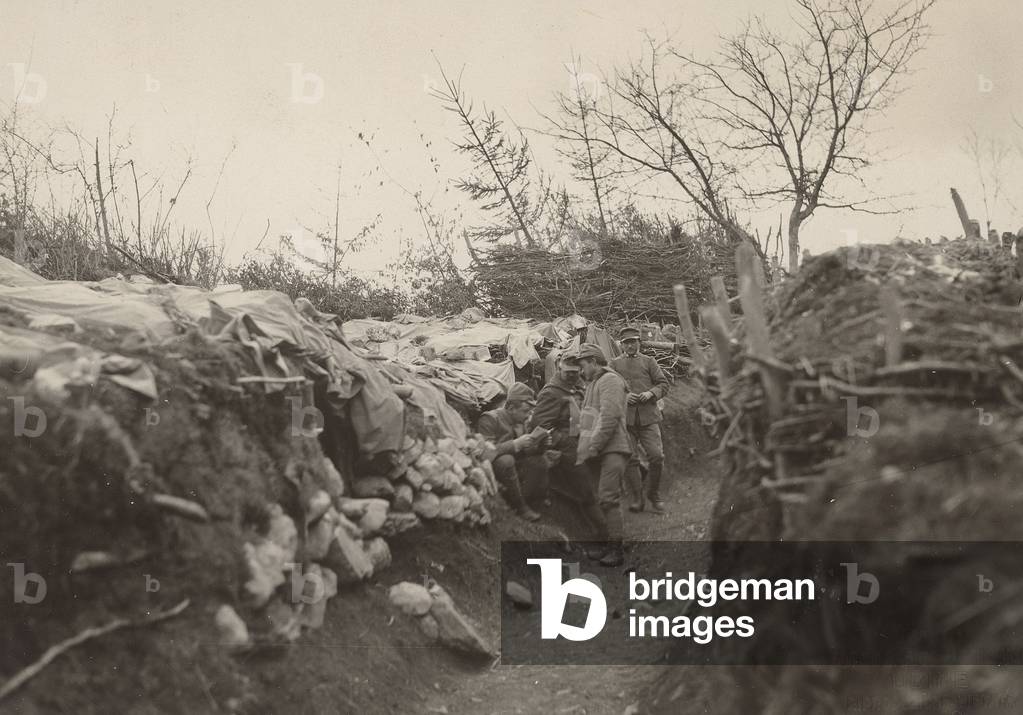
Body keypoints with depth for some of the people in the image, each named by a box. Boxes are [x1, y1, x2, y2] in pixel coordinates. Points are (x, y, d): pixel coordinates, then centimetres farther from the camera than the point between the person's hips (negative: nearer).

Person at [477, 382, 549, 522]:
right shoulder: (490, 419, -17)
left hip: (513, 467, 8)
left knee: (539, 460, -9)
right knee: (506, 460, -36)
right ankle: (519, 507, -24)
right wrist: (515, 444, -30)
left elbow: (524, 452, 12)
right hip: (491, 467, -7)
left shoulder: (519, 421, 9)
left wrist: (537, 441, -8)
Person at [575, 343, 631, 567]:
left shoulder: (610, 380, -7)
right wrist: (584, 450, 14)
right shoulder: (593, 384, 24)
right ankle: (609, 545, 12)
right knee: (602, 499, 8)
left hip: (612, 449, -9)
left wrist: (592, 447, -19)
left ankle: (617, 550, -11)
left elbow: (610, 417, -18)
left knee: (608, 498, -13)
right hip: (597, 451, 9)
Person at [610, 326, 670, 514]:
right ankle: (636, 499, 6)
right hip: (625, 418, 0)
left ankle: (654, 496, 9)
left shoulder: (648, 361, 14)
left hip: (648, 416, 0)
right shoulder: (614, 364, 13)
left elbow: (663, 384, 11)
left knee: (657, 456, -9)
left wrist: (651, 393, -8)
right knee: (630, 459, -3)